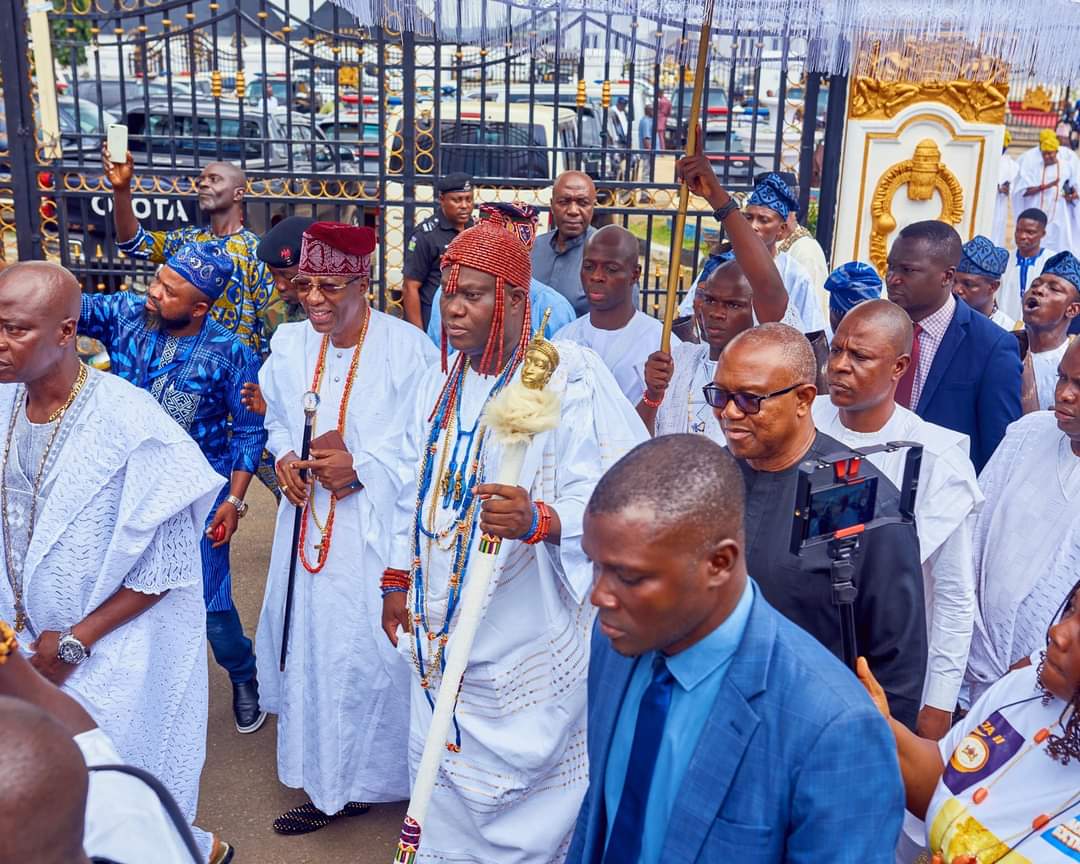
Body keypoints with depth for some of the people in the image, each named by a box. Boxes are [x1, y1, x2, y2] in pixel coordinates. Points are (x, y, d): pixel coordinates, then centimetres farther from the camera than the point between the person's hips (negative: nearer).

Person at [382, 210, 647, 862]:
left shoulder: (571, 378, -15)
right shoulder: (441, 383, 7)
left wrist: (539, 520, -38)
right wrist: (398, 582, 14)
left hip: (529, 635, -6)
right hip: (440, 629, 6)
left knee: (519, 776, 7)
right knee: (443, 769, 19)